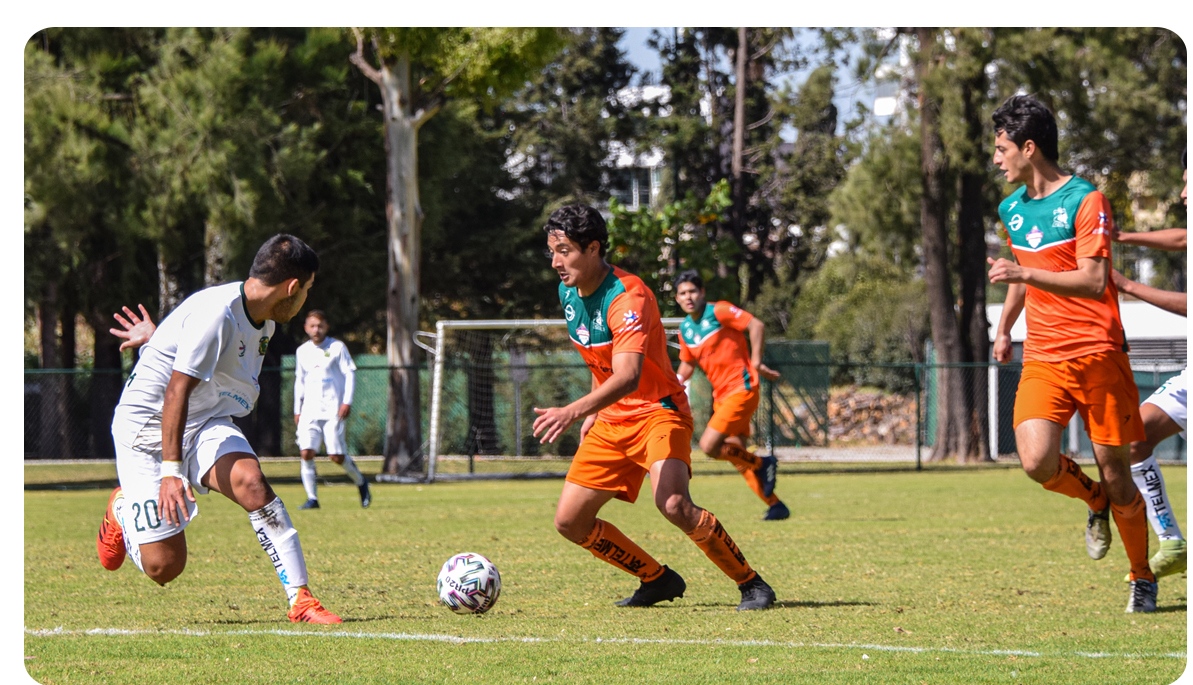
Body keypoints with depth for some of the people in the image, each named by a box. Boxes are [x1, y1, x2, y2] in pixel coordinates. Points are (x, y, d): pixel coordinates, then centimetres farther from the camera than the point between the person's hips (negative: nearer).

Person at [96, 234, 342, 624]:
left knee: (250, 481, -26)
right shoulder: (218, 312, -25)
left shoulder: (263, 323, 3)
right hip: (147, 427, -7)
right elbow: (177, 390, -29)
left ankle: (300, 599, -22)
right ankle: (122, 510, 27)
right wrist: (171, 470, -34)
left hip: (206, 427, 7)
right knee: (163, 566, -8)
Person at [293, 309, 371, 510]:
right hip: (310, 410, 4)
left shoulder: (337, 347, 0)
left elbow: (350, 374, -1)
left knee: (336, 455, -8)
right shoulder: (302, 351, 12)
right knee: (306, 452, -12)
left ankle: (361, 482, 18)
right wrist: (297, 409, 18)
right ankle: (312, 497, -6)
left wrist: (347, 402, -11)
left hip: (333, 410, -4)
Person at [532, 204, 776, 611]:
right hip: (611, 421, 8)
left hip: (657, 412, -8)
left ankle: (751, 584, -13)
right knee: (570, 522, 0)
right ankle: (657, 580, 18)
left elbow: (627, 377, -38)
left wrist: (573, 412, -51)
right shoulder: (568, 293, 3)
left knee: (674, 505, -31)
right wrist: (593, 412, 15)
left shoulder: (628, 298, -24)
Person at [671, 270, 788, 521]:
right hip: (722, 395, 8)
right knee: (738, 458, 7)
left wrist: (756, 363, -16)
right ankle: (776, 506, 16)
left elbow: (757, 325, -15)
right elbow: (687, 364, 22)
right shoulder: (685, 329, 11)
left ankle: (762, 464, 1)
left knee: (709, 446, -17)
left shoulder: (719, 311, -11)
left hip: (741, 389, -8)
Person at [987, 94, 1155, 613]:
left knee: (1114, 472, -2)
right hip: (1042, 358, 5)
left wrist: (1023, 274, -26)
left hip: (1098, 353, -5)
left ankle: (1143, 578, 18)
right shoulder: (1012, 209, 13)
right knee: (1037, 462, -18)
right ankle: (1095, 501, 15)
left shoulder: (1085, 201, -9)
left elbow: (1093, 282, -19)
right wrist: (1003, 328, 31)